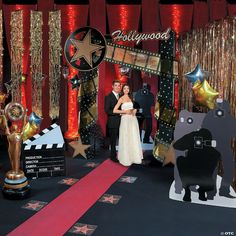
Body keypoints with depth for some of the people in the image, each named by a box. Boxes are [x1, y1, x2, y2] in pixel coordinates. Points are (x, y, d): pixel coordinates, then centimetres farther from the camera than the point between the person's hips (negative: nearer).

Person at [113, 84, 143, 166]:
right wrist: (125, 111, -13)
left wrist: (134, 111, 5)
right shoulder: (121, 99, -3)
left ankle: (134, 156, 18)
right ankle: (126, 158, 8)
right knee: (126, 139, -2)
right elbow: (114, 110, -10)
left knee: (134, 138, 7)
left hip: (133, 119, 5)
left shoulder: (131, 98, 14)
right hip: (125, 120, -5)